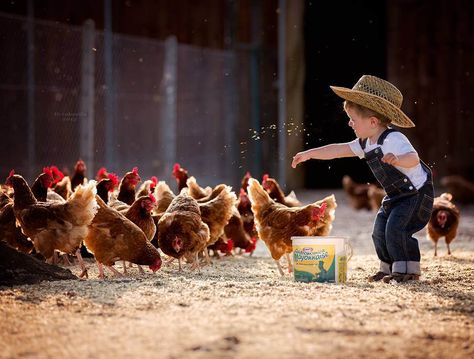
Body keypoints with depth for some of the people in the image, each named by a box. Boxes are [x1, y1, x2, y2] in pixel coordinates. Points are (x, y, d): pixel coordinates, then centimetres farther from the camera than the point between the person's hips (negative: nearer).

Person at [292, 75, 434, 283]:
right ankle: (389, 267, 20)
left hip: (416, 193, -9)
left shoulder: (393, 139, -26)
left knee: (396, 227, -20)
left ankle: (407, 269, -11)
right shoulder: (366, 143, 2)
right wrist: (309, 154, 11)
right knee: (380, 229, 7)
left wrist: (397, 159, -63)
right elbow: (338, 150, 10)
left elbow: (413, 158, -41)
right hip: (396, 196, 9)